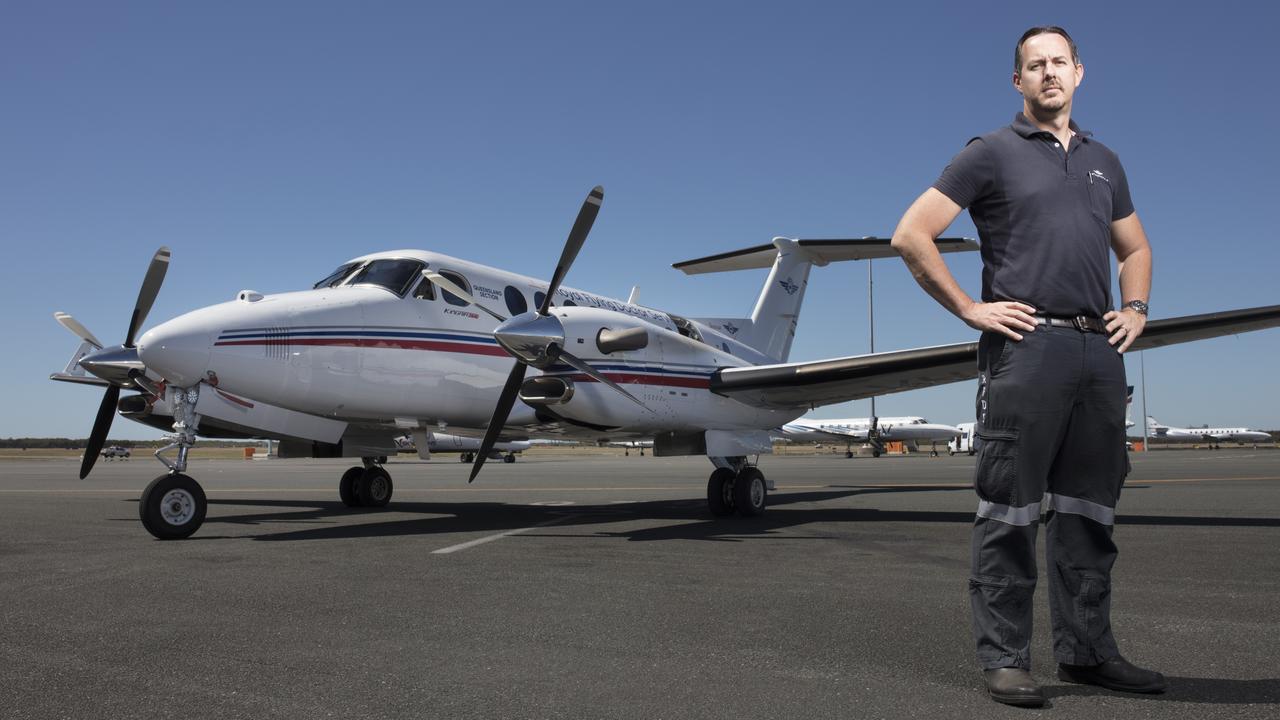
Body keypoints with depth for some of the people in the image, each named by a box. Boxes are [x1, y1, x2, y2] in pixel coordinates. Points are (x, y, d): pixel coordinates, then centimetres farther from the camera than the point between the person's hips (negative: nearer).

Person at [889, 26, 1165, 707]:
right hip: (1025, 345, -6)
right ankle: (1004, 658, 3)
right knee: (1010, 511, -4)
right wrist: (969, 309, -8)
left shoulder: (1103, 161, 21)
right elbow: (910, 235, -5)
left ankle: (1087, 650, 21)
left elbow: (1135, 248, 32)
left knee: (1088, 510, 10)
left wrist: (1135, 308, 14)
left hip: (1099, 351, 6)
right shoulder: (991, 153, 3)